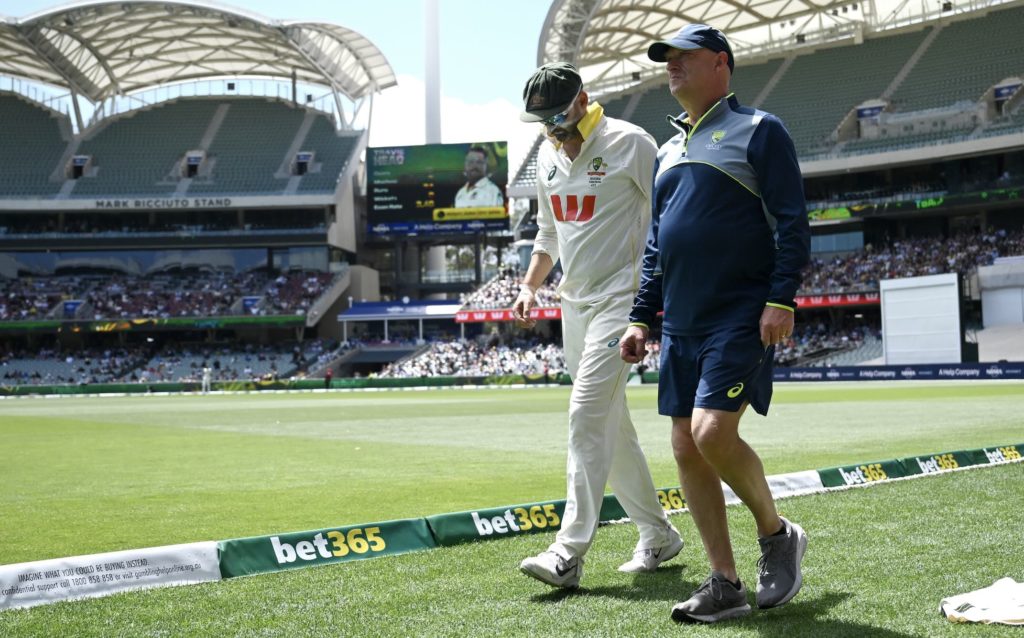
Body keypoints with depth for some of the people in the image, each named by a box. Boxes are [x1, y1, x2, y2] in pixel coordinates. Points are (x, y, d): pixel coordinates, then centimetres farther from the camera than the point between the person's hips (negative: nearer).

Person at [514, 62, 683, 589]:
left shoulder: (630, 143, -9)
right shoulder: (547, 156, 13)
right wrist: (530, 285, 10)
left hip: (619, 298, -8)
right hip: (574, 304, 8)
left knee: (587, 416, -16)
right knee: (610, 426, 11)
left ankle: (568, 553, -15)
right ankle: (658, 535, 23)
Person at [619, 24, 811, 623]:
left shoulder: (758, 130, -1)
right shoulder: (670, 151, 20)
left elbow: (793, 223, -8)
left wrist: (781, 299, -18)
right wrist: (642, 317, 17)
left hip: (742, 318, -7)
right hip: (681, 326, 8)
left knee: (713, 433, -20)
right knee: (687, 449, 3)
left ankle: (778, 535, 7)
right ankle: (726, 585, 12)